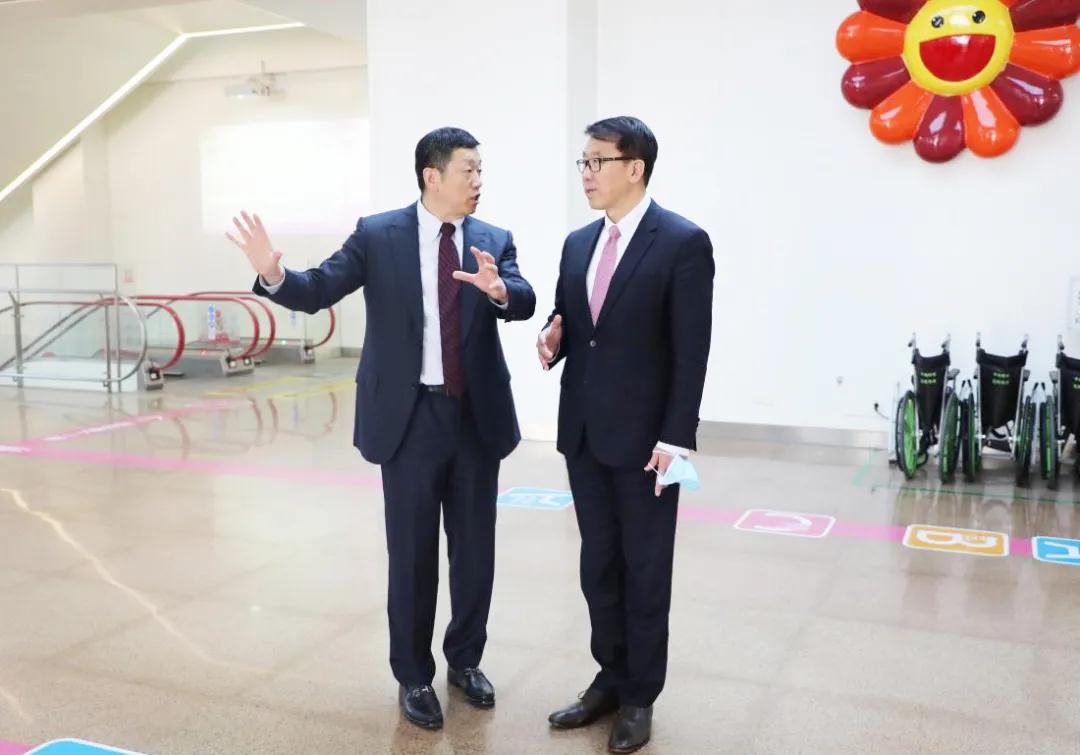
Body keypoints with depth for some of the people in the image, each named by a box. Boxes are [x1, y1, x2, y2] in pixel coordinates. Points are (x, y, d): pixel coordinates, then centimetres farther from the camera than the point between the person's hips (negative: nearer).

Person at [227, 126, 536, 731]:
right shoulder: (377, 235, -3)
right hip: (411, 416, -2)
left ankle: (465, 660, 35)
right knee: (412, 554, 8)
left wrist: (498, 288, -37)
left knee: (476, 549, 13)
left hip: (478, 417, 3)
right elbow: (317, 292, -8)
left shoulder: (495, 242, 3)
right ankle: (414, 676, 26)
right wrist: (273, 274, -29)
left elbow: (525, 302, -14)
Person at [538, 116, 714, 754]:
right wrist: (552, 342, -7)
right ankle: (610, 680, 32)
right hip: (583, 432, 6)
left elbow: (692, 350, -13)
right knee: (599, 566, 15)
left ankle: (641, 696, 24)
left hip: (646, 437, -6)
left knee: (646, 572, 8)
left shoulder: (684, 243, -10)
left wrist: (676, 437, -17)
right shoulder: (578, 243, 10)